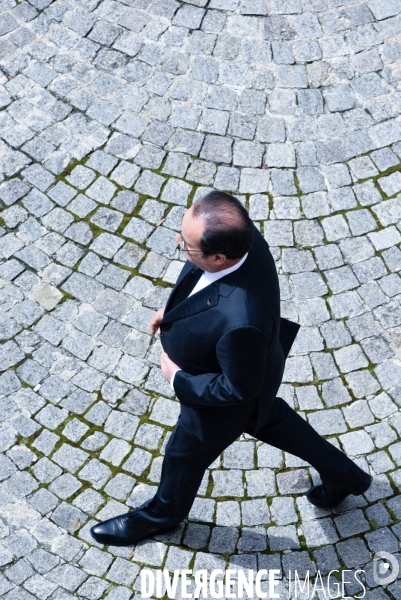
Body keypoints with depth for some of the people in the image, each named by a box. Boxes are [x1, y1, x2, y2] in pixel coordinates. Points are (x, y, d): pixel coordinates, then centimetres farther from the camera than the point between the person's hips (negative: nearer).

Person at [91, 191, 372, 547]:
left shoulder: (239, 322, -49)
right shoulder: (239, 235, -28)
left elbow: (238, 390, -29)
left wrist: (178, 378, -18)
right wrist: (174, 308, 0)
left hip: (221, 398, -7)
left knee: (185, 455, 24)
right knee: (268, 419, 35)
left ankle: (162, 514, 58)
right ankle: (342, 474, 54)